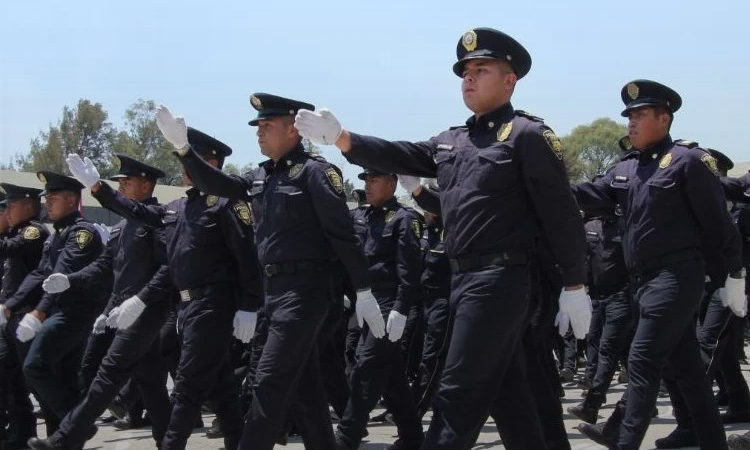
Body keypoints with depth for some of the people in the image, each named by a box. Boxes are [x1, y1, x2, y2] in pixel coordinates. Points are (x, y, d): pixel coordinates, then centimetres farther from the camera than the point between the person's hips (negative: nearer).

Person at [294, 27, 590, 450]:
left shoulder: (527, 135, -7)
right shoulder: (451, 142, 16)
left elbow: (562, 213, -9)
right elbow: (397, 156, 6)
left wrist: (574, 287, -11)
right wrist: (340, 138, -10)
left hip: (500, 280, -8)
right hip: (464, 279, 8)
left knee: (458, 392, -8)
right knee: (506, 389, 12)